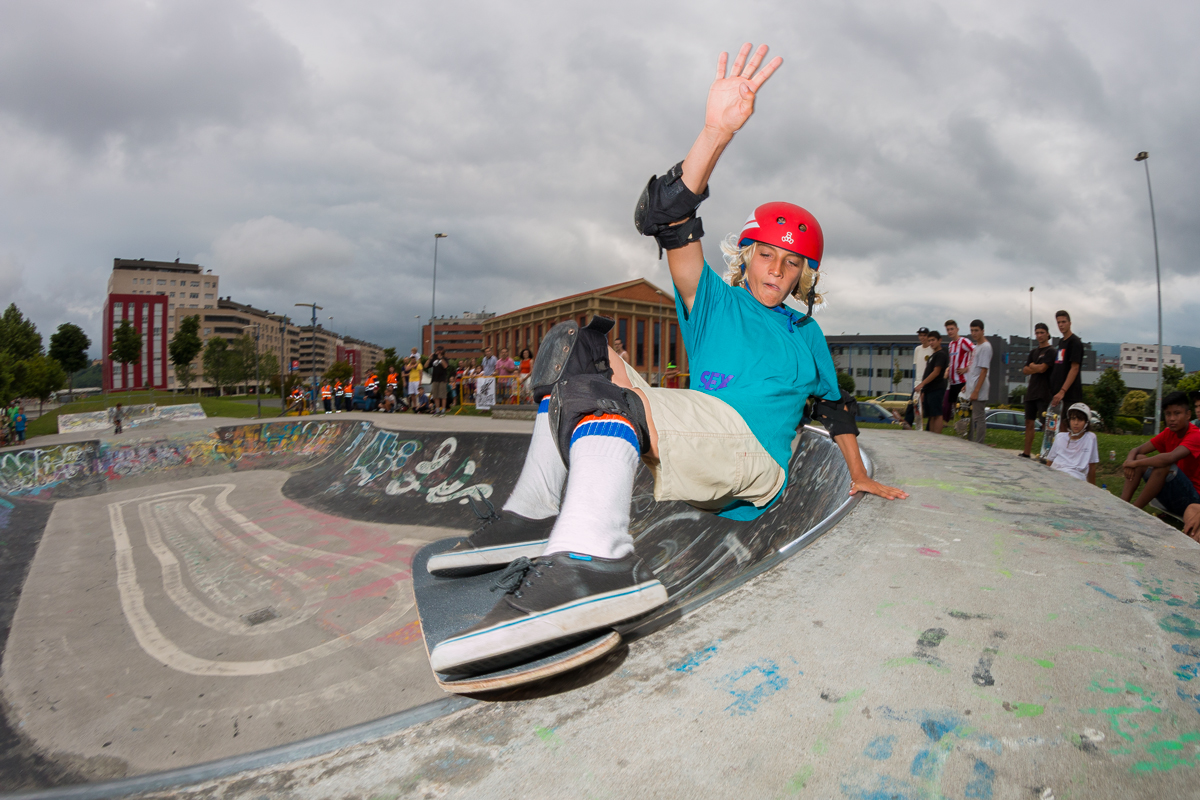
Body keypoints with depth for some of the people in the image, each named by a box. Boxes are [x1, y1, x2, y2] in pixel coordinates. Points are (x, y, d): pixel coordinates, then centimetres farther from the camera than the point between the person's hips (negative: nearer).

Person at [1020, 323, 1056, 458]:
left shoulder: (1051, 351, -5)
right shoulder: (1033, 352, 18)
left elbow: (1042, 368, -16)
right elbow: (1025, 370, 10)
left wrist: (1032, 365, 2)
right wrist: (1036, 368, -7)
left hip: (1044, 394, -8)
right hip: (1031, 392, 8)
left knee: (1046, 423, -9)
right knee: (1029, 423, 9)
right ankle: (1026, 454, 14)